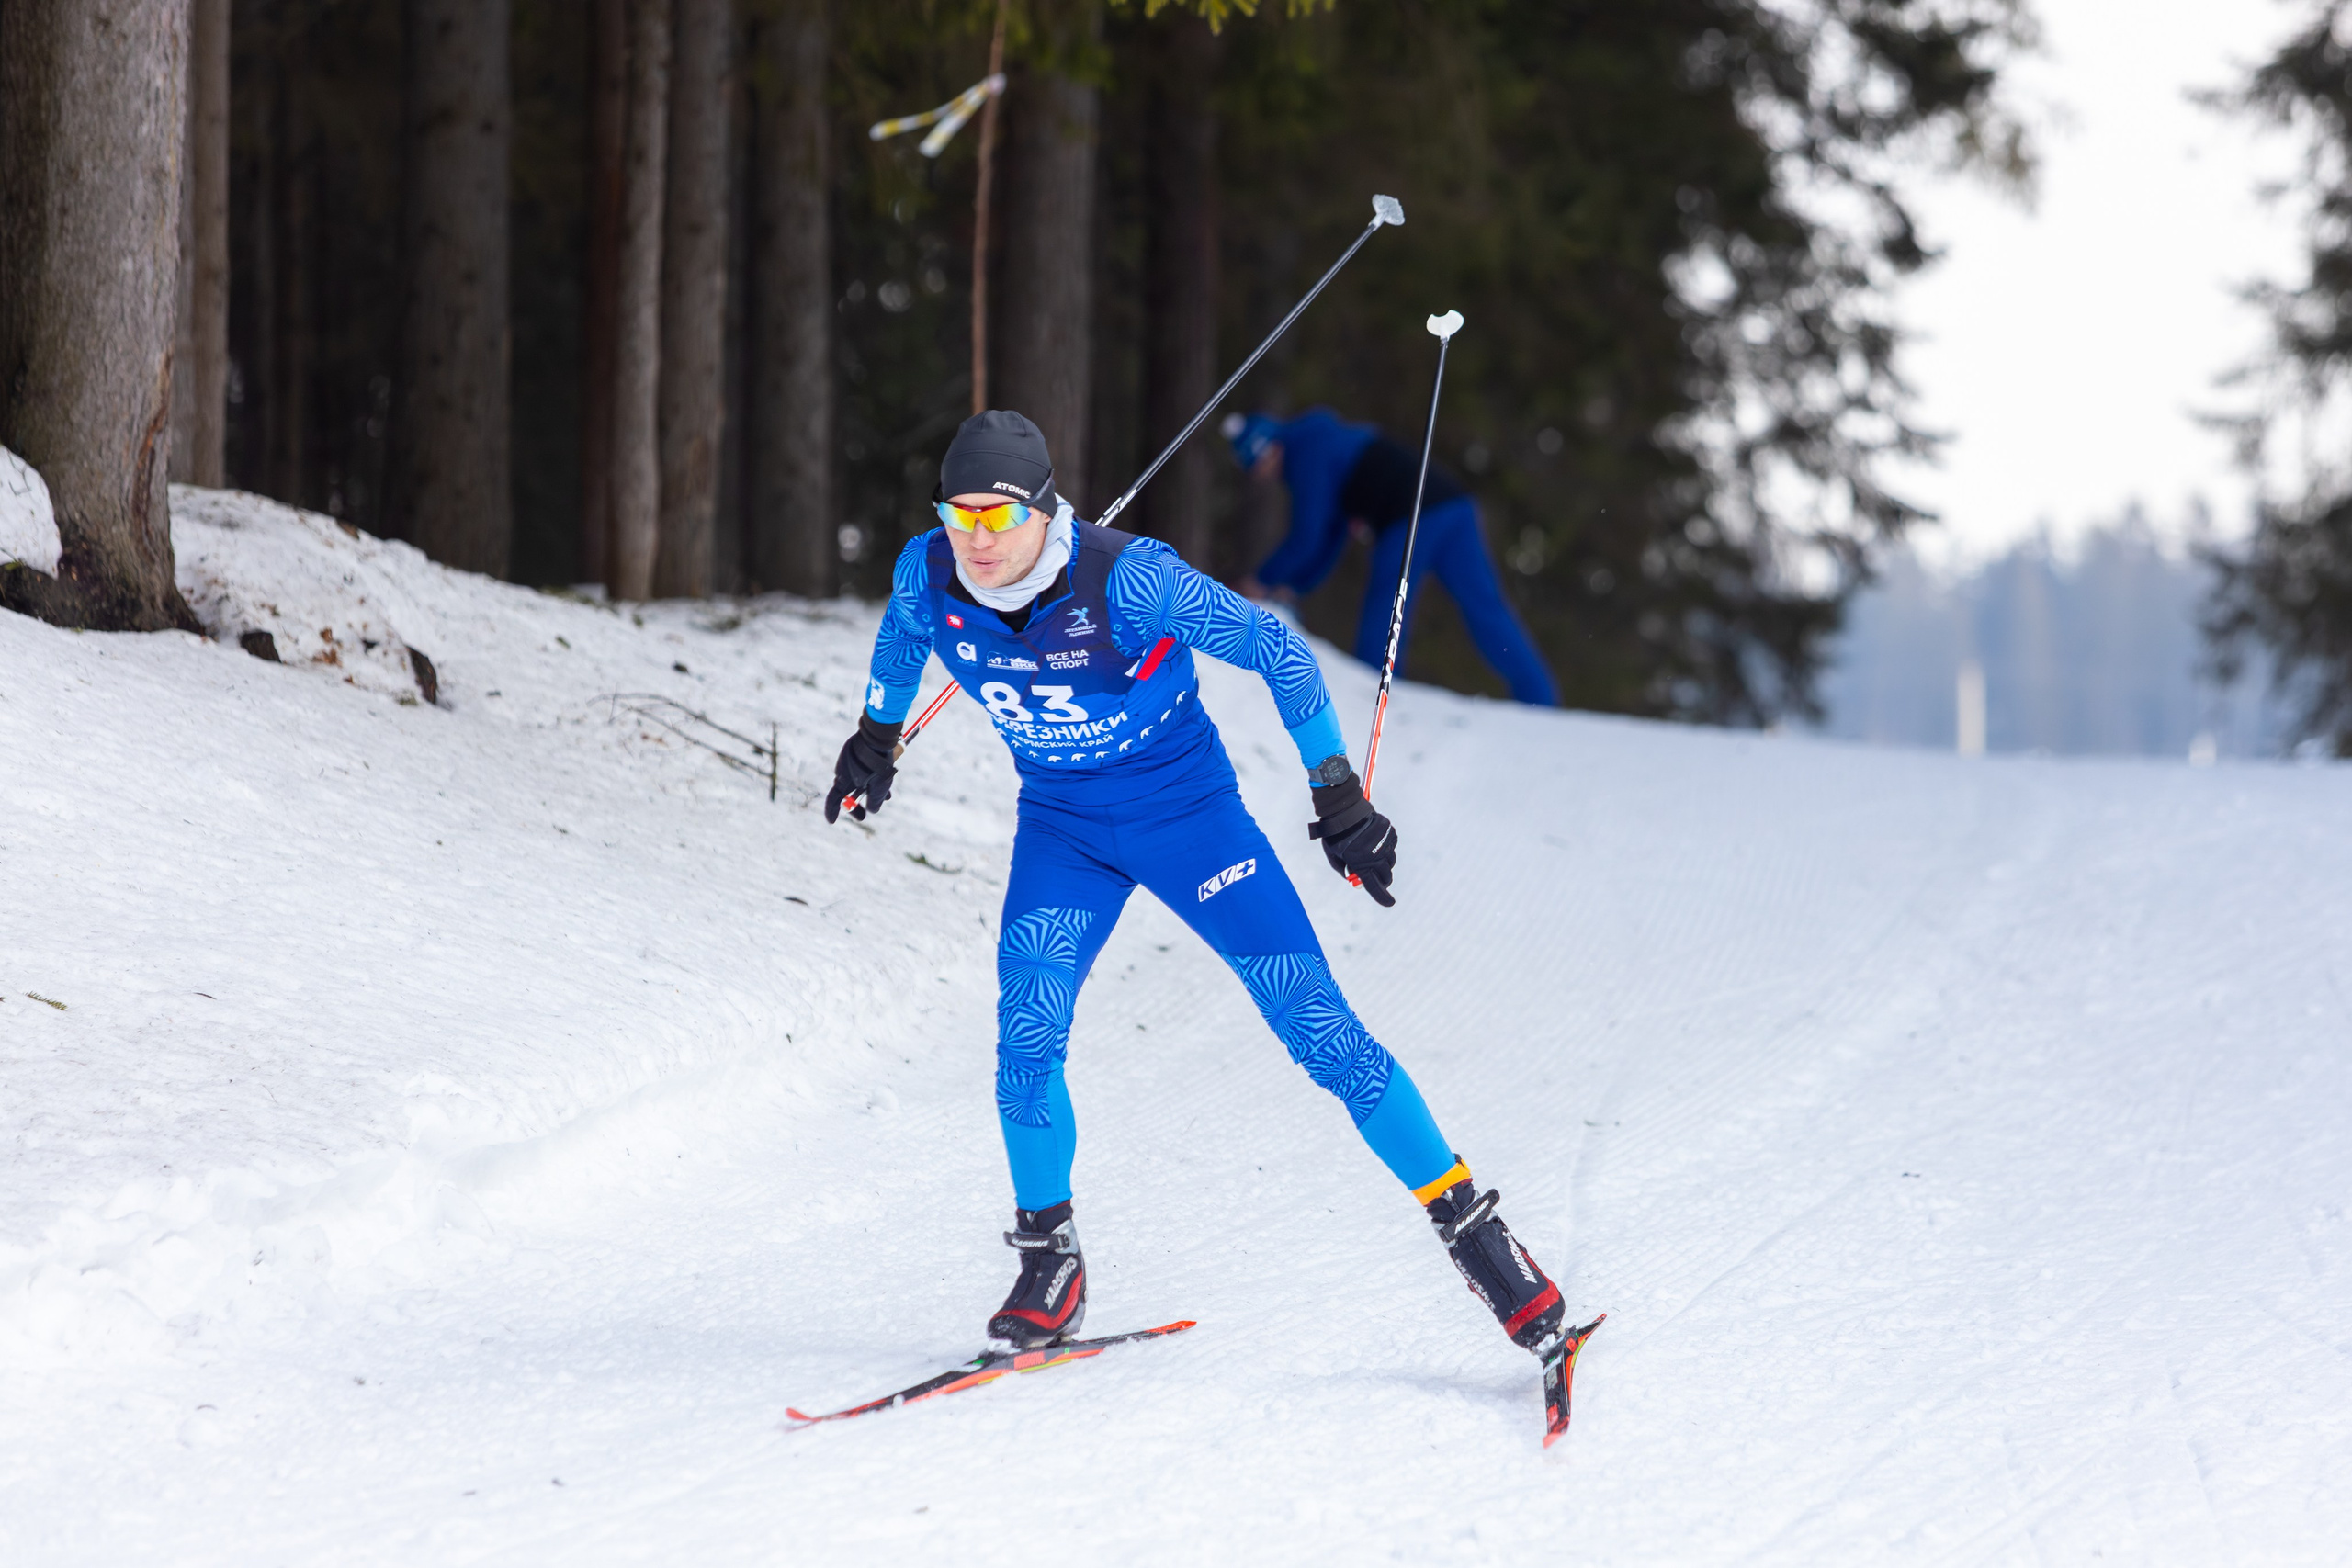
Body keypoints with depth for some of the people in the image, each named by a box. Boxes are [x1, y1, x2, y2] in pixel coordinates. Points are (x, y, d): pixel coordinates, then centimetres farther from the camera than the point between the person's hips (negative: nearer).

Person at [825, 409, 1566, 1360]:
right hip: (1061, 826, 4)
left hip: (1186, 809, -3)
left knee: (1316, 1023, -9)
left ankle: (1469, 1228, -1)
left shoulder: (1128, 580, -30)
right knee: (1027, 1036, -16)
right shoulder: (927, 575, -16)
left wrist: (1338, 796, -14)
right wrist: (876, 736, 26)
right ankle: (1047, 1265, 5)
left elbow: (1277, 650, -18)